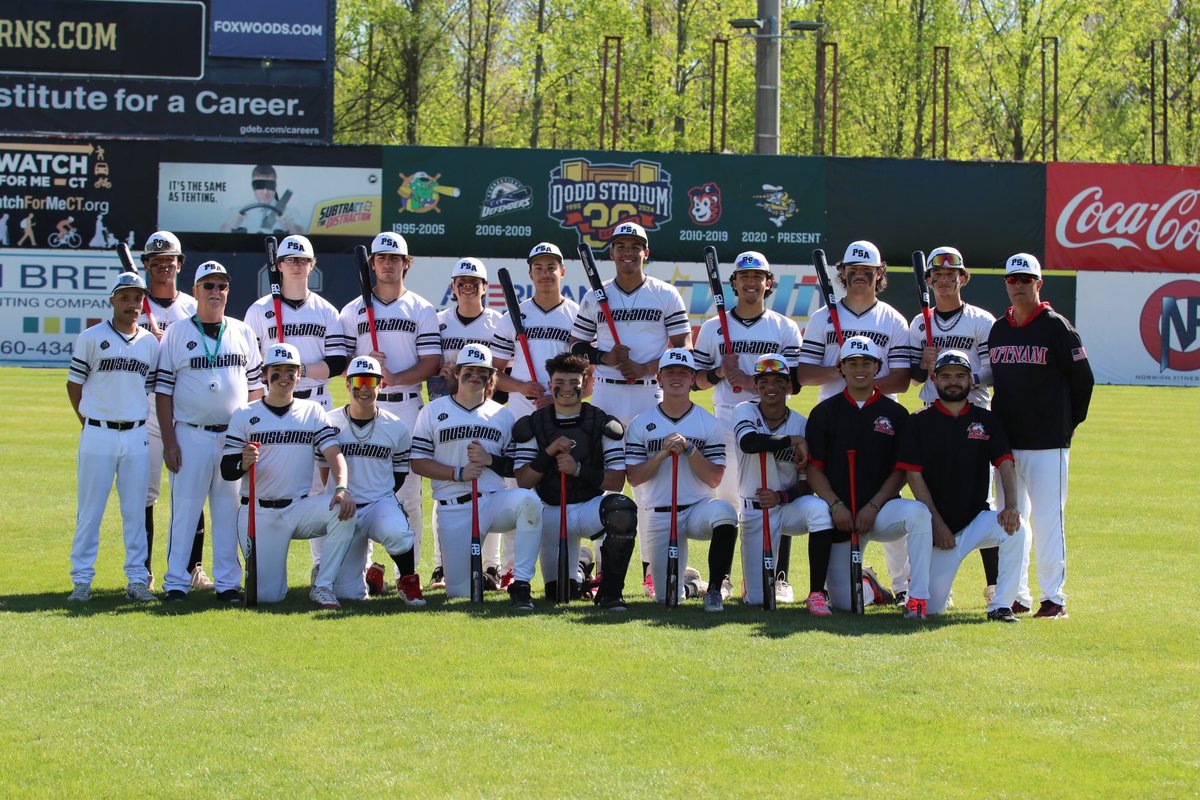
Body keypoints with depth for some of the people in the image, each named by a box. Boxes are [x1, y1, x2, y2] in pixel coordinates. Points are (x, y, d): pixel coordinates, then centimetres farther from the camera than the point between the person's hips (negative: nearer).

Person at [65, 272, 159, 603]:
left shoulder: (151, 343, 8)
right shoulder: (91, 338, -2)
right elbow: (74, 385, 3)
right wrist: (90, 423, 4)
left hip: (136, 436, 3)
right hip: (97, 435, -3)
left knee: (135, 510, 6)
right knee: (89, 509, 1)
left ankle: (137, 579, 10)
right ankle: (82, 579, 6)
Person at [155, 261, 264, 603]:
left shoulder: (243, 333, 11)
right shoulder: (176, 334, 3)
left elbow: (255, 386, 12)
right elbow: (163, 391, 1)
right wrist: (169, 442, -6)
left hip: (235, 437, 2)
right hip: (191, 435, -2)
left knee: (229, 510, 5)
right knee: (185, 509, -1)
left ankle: (227, 582, 10)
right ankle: (176, 582, 2)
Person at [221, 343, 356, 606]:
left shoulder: (313, 412, 8)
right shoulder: (244, 415, 4)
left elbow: (333, 453, -6)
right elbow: (226, 470, -1)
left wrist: (342, 488, -26)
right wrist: (244, 464, -25)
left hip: (300, 507, 1)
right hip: (258, 514, -1)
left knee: (343, 509, -30)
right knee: (267, 596, -9)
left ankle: (323, 586, -16)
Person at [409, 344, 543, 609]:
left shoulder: (502, 415, 13)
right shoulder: (433, 412, 7)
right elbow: (418, 462, 0)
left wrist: (490, 460, -10)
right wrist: (458, 473, -13)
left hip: (493, 501, 1)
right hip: (452, 511, -1)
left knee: (527, 499, -35)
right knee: (460, 593, -7)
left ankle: (520, 584, -28)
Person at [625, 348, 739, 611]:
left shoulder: (708, 424, 2)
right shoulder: (641, 424, 4)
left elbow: (714, 480, -5)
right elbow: (634, 478, -3)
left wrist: (689, 449, -17)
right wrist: (663, 453, -17)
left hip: (699, 509, -1)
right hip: (659, 517, 1)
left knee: (725, 512, -37)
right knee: (666, 597, -5)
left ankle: (715, 589, -20)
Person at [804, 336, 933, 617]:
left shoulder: (896, 414, 6)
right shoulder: (825, 412, 7)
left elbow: (901, 471, 2)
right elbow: (814, 468, 2)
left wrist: (873, 507, -12)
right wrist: (836, 505, -13)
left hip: (880, 509, 0)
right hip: (839, 514, 0)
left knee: (918, 512, -36)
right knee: (844, 602, -7)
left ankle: (918, 597, -30)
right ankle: (866, 586, 32)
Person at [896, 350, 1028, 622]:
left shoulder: (986, 421, 6)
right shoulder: (920, 423, 1)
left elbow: (1005, 464, -4)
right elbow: (914, 476, -5)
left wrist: (1011, 505, -24)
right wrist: (937, 523, -13)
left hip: (977, 518, 2)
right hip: (937, 526, -1)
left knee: (1015, 528, -32)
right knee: (931, 608, -10)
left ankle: (1000, 606, -20)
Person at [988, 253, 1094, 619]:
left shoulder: (1056, 327, -4)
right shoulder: (998, 330, 12)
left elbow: (1083, 379, -1)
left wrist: (1068, 424, 2)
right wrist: (997, 425, 14)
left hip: (1047, 442, -6)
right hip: (1005, 439, 6)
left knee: (1047, 518, -5)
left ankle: (1054, 598, 0)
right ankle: (1016, 596, 15)